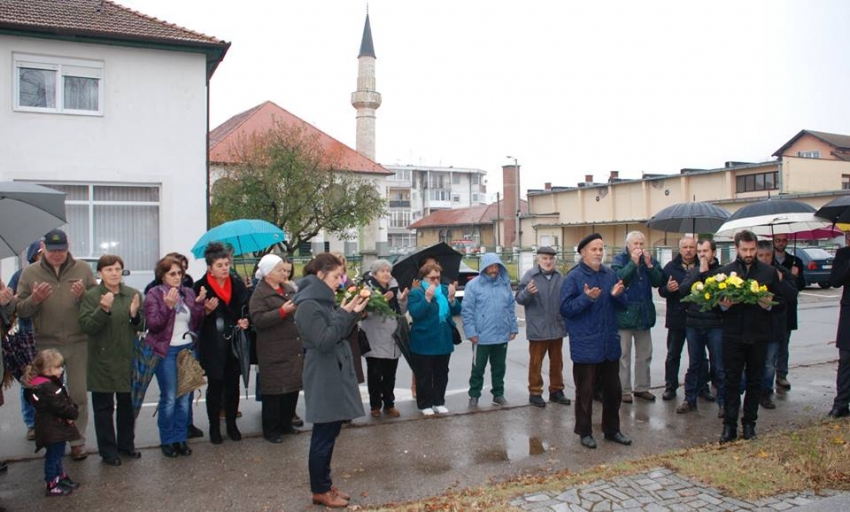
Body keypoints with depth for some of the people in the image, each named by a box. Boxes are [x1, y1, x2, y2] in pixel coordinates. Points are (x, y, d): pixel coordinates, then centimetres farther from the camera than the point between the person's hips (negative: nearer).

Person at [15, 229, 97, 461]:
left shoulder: (83, 269, 1)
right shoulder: (30, 273, 2)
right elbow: (20, 310, 2)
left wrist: (83, 296, -18)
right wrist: (34, 299, -18)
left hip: (78, 343, 0)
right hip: (46, 345, 1)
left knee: (79, 395, 6)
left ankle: (78, 441, 20)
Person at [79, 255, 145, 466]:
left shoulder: (133, 294, 3)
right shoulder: (91, 296, -5)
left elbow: (143, 326, 5)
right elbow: (87, 326, -13)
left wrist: (135, 315, -16)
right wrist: (103, 310, -28)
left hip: (128, 359, 3)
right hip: (102, 361, -3)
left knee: (127, 405, 14)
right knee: (104, 408, 6)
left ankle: (126, 444, 29)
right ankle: (108, 450, 17)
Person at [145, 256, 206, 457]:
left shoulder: (188, 293, 8)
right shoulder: (154, 294, -4)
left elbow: (197, 324, 6)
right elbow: (152, 325, -12)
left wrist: (199, 304, -8)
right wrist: (168, 305, -23)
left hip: (188, 349, 4)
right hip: (167, 351, -4)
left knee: (185, 397, 7)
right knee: (169, 398, 0)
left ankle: (180, 438, 19)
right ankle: (167, 440, 14)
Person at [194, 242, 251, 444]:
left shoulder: (238, 283, 3)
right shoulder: (201, 286, -6)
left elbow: (245, 309, 9)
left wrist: (245, 321, -10)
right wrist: (207, 310, -22)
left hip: (235, 342, 3)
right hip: (212, 345, -3)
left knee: (233, 385, 9)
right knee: (215, 386, 5)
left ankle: (231, 424, 24)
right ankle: (214, 427, 20)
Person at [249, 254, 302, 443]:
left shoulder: (289, 289, 13)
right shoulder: (259, 294, -8)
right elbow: (258, 320, -20)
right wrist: (283, 311, -25)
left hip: (294, 349, 7)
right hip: (274, 352, -7)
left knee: (293, 387, 12)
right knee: (274, 390, 0)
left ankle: (286, 423, 28)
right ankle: (271, 430, 14)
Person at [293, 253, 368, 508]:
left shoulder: (324, 300, 12)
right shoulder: (308, 305, -17)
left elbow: (340, 335, 15)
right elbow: (324, 342, -23)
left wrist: (353, 314, 1)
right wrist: (344, 314, -22)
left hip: (334, 375, 9)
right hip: (323, 379, -9)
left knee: (330, 432, 16)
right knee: (324, 435, 1)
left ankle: (325, 484, 27)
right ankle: (320, 491, 15)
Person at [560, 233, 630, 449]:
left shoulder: (610, 275, 8)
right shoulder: (573, 277, -9)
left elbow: (622, 305, 13)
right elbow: (565, 309, -13)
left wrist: (618, 295, -9)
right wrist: (586, 298, -26)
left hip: (610, 344, 6)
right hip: (585, 346, -6)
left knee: (613, 389, 15)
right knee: (585, 391, 4)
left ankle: (612, 429, 30)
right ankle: (585, 432, 18)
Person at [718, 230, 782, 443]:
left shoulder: (769, 272, 6)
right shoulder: (725, 271, 4)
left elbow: (779, 299, 10)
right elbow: (717, 300, 6)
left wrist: (769, 304, -11)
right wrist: (724, 305, -15)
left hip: (758, 335, 1)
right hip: (733, 335, -1)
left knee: (755, 381, 8)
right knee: (732, 381, 1)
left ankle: (749, 423, 20)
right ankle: (729, 425, 7)